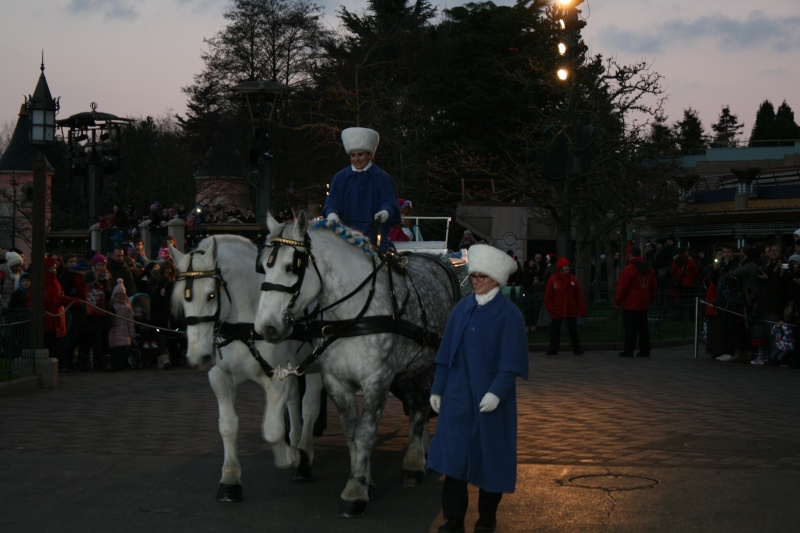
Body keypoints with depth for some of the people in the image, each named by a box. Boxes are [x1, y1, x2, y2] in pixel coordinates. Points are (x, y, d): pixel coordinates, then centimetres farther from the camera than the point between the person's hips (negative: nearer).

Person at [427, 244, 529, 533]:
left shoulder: (509, 314, -7)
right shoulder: (461, 309, 6)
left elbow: (510, 362, -10)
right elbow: (446, 353, 10)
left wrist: (497, 392, -20)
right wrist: (437, 389, 8)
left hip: (491, 398, -3)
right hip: (458, 396, 4)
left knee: (489, 455, 6)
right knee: (453, 454, 0)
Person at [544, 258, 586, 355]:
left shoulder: (573, 280, 1)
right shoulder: (553, 279, -2)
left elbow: (579, 295, 1)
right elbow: (548, 295, 0)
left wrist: (582, 309, -4)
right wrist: (550, 307, -8)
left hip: (571, 311, 0)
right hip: (557, 311, 0)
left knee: (573, 331, 4)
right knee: (554, 331, 7)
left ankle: (577, 349, 11)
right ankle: (553, 349, 17)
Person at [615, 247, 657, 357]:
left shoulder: (628, 269, -13)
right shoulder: (649, 269, 10)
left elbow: (622, 287, -11)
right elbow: (653, 287, 16)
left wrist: (618, 300, -1)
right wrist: (650, 299, 25)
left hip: (630, 304, -7)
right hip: (644, 304, 7)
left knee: (630, 328, -4)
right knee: (643, 327, 11)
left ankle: (628, 350, -3)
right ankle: (645, 350, 12)